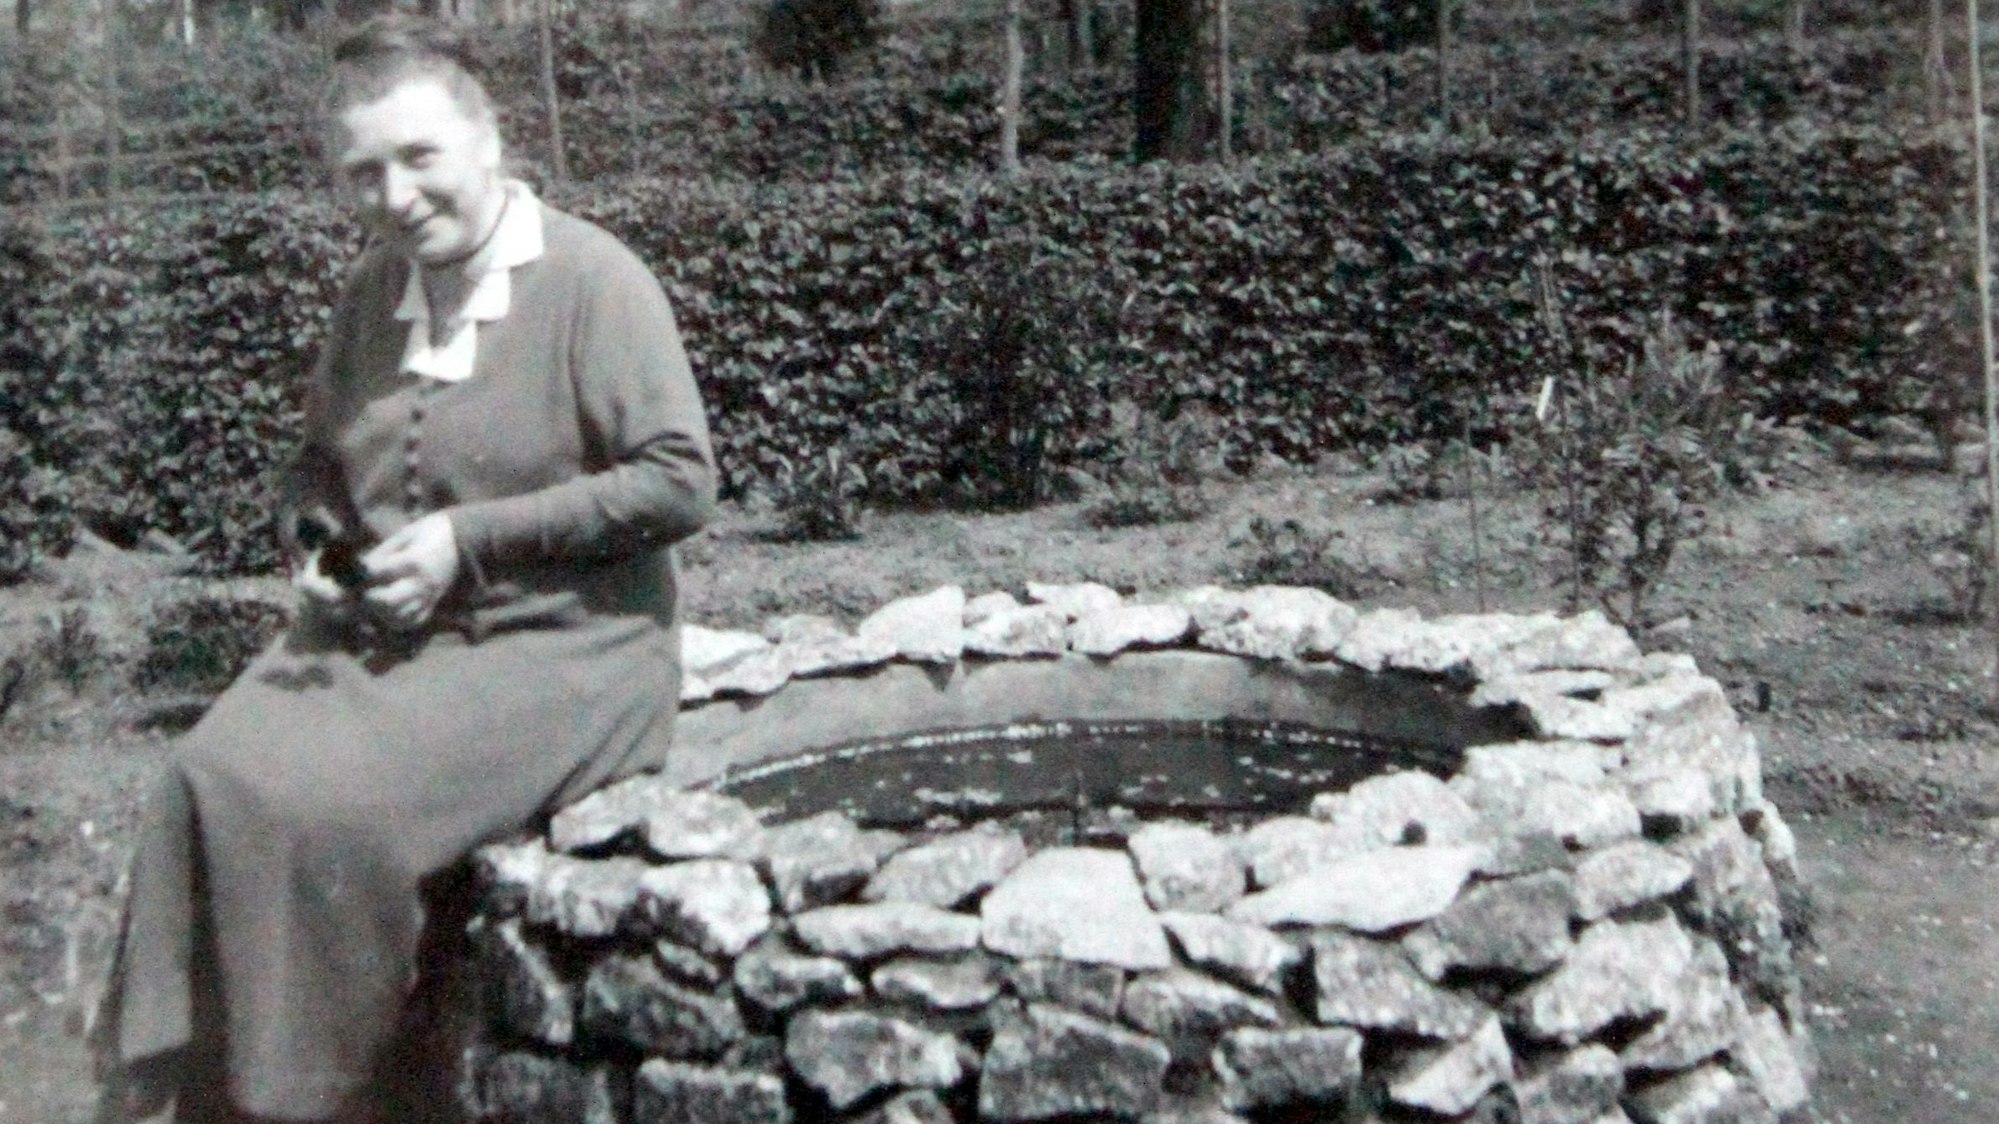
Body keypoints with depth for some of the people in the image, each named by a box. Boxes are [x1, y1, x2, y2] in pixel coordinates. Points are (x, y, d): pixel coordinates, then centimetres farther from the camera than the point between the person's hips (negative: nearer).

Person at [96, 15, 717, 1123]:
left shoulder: (594, 280, -12)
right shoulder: (373, 286, 8)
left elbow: (679, 481, -17)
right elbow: (320, 457, 22)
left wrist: (472, 540, -19)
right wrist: (317, 543, -2)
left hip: (558, 647, -6)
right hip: (373, 632, 6)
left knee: (337, 809, -25)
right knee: (213, 781, -16)